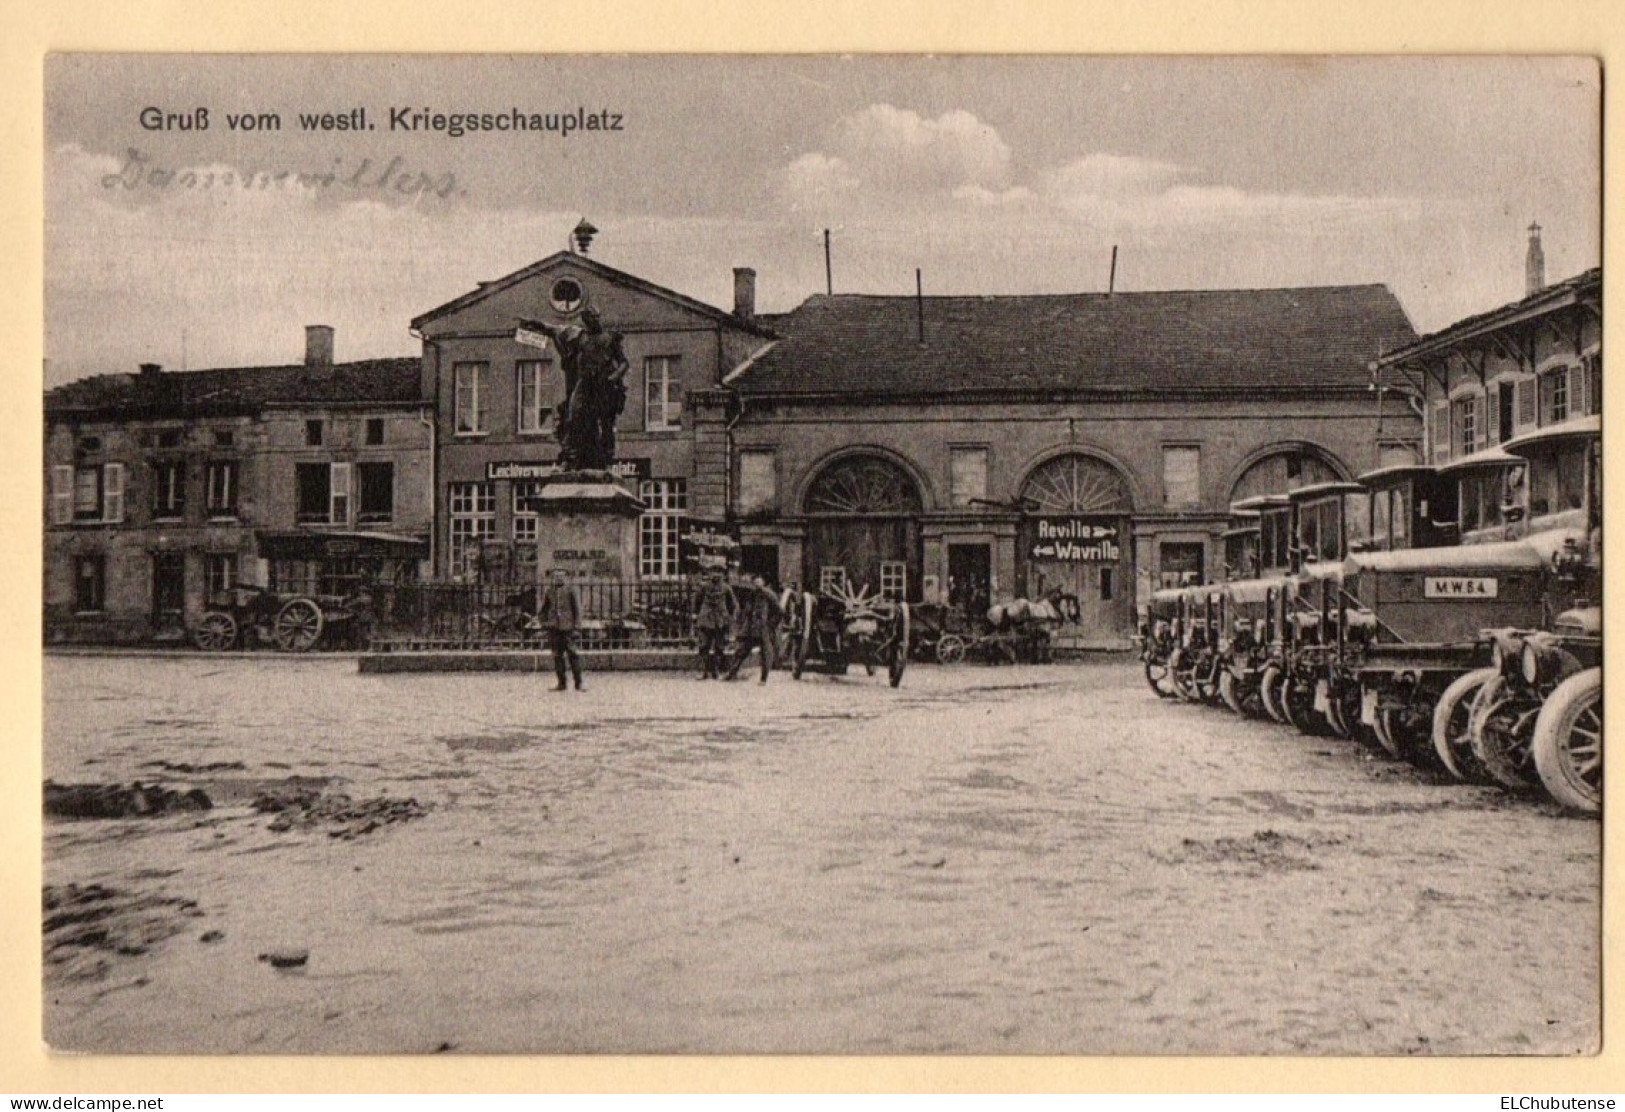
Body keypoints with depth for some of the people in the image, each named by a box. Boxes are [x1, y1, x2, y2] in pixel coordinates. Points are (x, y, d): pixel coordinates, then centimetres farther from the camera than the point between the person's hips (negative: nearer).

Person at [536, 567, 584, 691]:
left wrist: (576, 626, -6)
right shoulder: (547, 590, 6)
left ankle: (578, 683, 0)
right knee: (557, 656, 5)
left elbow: (577, 608, -2)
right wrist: (543, 623, 7)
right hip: (553, 627, 3)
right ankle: (561, 683, 12)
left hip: (567, 627, -3)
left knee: (573, 655, -5)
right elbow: (541, 608, 16)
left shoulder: (570, 588, -3)